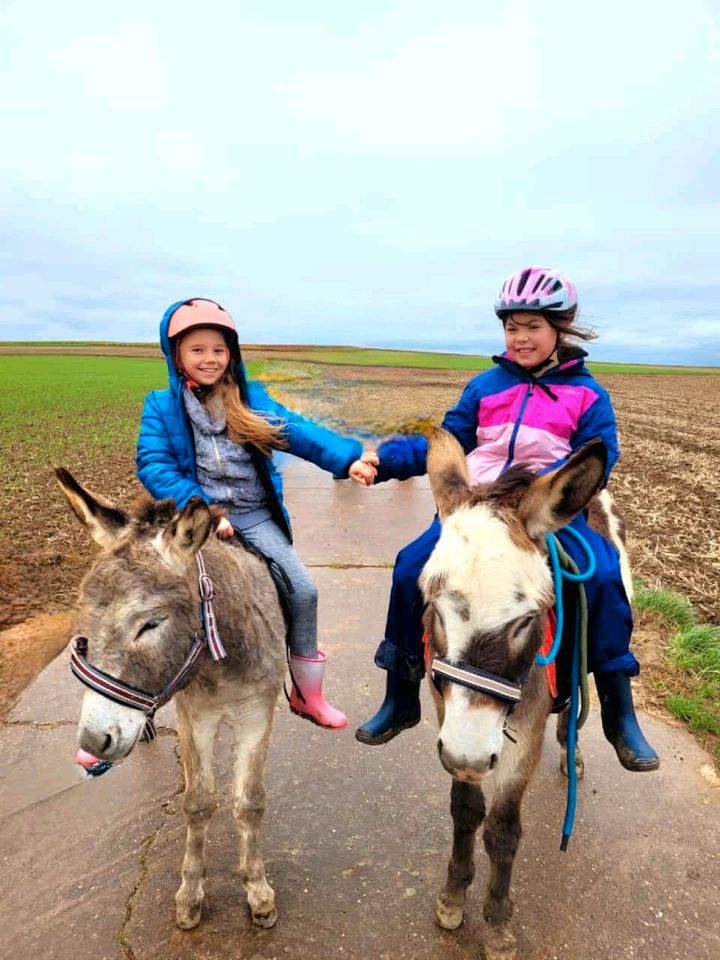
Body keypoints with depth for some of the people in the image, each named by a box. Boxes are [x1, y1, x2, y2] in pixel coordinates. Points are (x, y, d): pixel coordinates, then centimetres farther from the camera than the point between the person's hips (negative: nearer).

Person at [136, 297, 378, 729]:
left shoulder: (251, 399, 6)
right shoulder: (161, 406, 2)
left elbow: (299, 431, -7)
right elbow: (153, 465, -10)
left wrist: (348, 458, -25)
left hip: (254, 517, 2)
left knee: (303, 592, -5)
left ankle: (308, 693, 17)